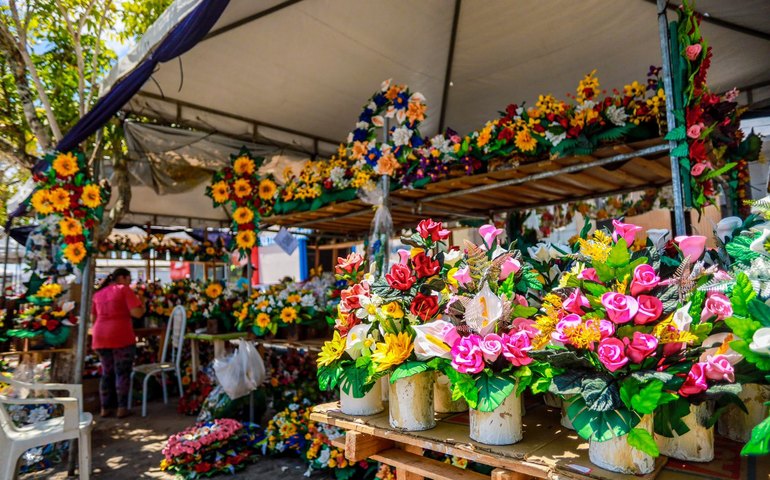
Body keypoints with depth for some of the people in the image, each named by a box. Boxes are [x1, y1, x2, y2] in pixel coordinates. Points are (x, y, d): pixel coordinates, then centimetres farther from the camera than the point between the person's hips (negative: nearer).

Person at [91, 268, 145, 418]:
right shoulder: (125, 290, -3)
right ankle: (122, 408, 4)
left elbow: (93, 318, 22)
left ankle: (105, 408, 18)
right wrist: (143, 307, 8)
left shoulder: (98, 293, 16)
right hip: (121, 337, -6)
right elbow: (137, 313, -12)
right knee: (122, 373, 2)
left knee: (107, 373, 15)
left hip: (100, 338, 6)